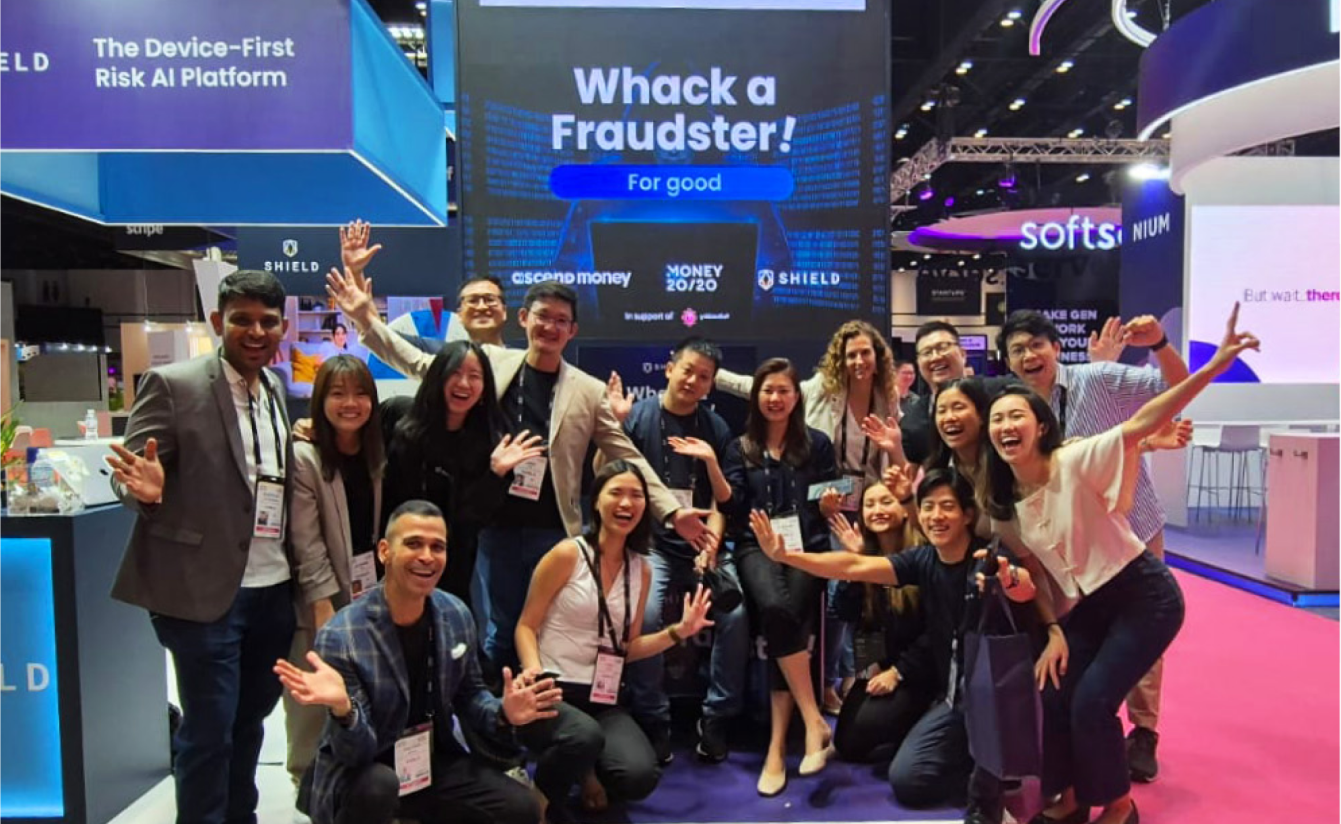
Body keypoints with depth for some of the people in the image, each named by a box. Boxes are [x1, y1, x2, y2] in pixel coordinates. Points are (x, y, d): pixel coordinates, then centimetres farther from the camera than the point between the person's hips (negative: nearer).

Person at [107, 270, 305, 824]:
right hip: (206, 588, -6)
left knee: (250, 718, 19)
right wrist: (147, 490, -31)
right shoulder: (173, 384, -9)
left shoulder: (275, 390, 9)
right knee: (209, 729, 6)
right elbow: (132, 474, -9)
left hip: (274, 588, 6)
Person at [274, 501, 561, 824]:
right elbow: (357, 752, -21)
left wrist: (503, 715, -14)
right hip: (362, 771, -4)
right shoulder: (340, 636, -22)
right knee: (377, 786, -37)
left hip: (433, 761, 5)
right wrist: (343, 710, -44)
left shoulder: (457, 615, -6)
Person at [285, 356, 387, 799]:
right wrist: (326, 605, -18)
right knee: (316, 699, 4)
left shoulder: (376, 456, 5)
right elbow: (306, 542, -16)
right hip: (320, 601, -5)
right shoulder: (303, 457, -14)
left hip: (367, 595, 5)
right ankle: (309, 780, 24)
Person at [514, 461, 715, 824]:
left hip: (603, 699, 4)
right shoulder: (567, 554, -7)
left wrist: (679, 631, 0)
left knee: (641, 776, -22)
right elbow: (526, 627, -3)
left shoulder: (641, 570, 8)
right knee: (585, 737, -37)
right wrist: (535, 678, -21)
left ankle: (584, 771, 14)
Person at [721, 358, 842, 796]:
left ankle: (777, 746, -17)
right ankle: (814, 722, -18)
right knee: (776, 610, -30)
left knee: (787, 620, -25)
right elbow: (732, 508, 5)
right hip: (756, 547, 1)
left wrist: (830, 506, -9)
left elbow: (829, 509, 13)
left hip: (807, 546, 0)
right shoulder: (741, 448, 15)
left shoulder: (818, 444, 13)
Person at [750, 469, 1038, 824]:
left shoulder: (989, 555, -17)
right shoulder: (923, 561, -3)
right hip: (953, 694, 5)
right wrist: (785, 556, -24)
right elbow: (855, 567, -13)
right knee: (905, 780, -5)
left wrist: (1008, 578, -63)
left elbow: (1026, 590, -38)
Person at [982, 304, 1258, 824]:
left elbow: (1140, 424, -32)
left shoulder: (1076, 461, -20)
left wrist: (1212, 368, -42)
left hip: (1144, 596, -6)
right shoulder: (1005, 504, -1)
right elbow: (1035, 570, 6)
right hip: (1085, 608, 6)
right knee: (1054, 698, -1)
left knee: (1091, 702, -12)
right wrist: (1054, 633, -2)